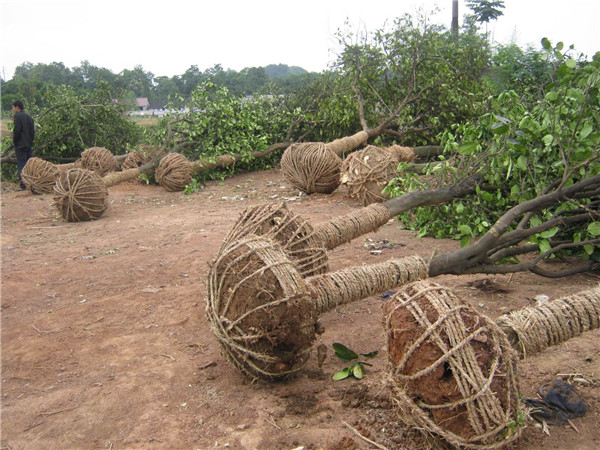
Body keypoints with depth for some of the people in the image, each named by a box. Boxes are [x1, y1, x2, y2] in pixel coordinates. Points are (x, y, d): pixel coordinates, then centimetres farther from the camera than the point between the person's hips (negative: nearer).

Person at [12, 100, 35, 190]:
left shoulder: (17, 116, -8)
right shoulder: (29, 116, 14)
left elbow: (17, 130, -15)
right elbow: (33, 130, 13)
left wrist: (14, 141, -4)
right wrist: (30, 141, 15)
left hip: (20, 145, -7)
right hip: (29, 144, 7)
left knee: (21, 164, -6)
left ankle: (23, 183, -10)